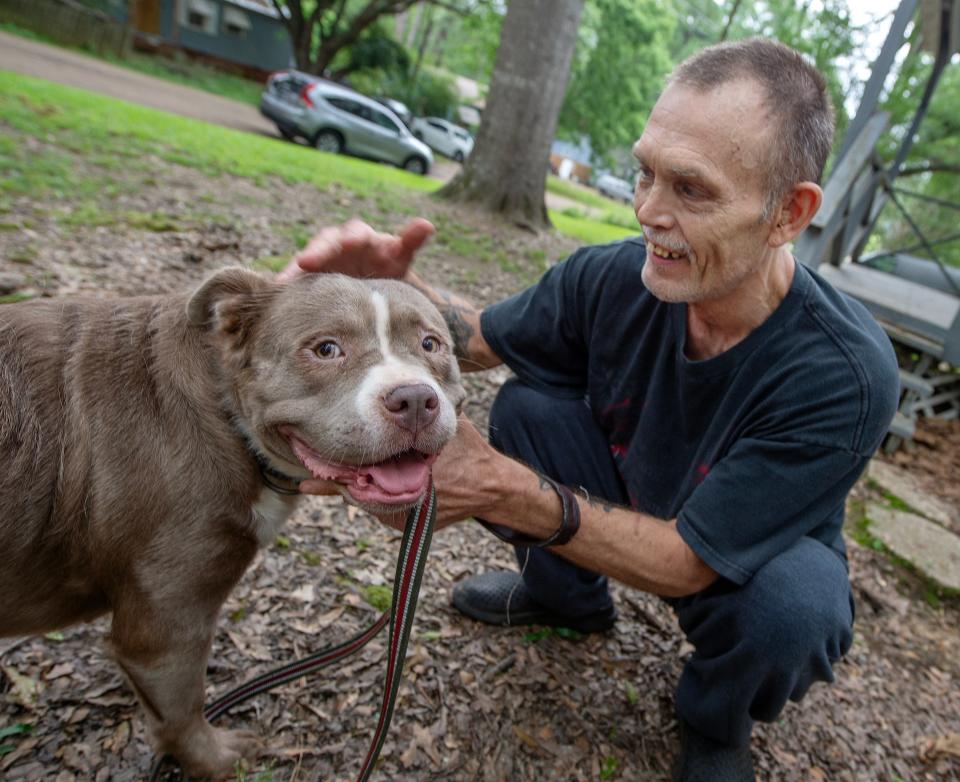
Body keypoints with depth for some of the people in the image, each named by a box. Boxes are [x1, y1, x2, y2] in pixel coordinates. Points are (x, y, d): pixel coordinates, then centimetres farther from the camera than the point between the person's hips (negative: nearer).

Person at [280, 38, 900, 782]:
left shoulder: (847, 374, -34)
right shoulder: (614, 276, -24)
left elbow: (687, 562, -32)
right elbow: (478, 336, -8)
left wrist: (509, 491, -45)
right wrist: (396, 285, -30)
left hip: (755, 566, -2)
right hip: (625, 514, 3)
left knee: (793, 599, -35)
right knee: (528, 405, -18)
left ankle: (716, 721, 5)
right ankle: (568, 594, 13)